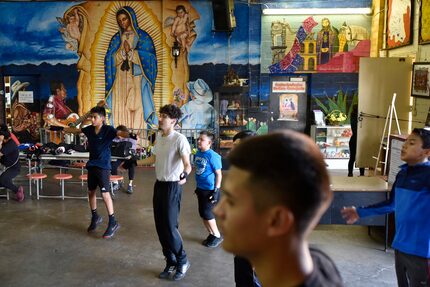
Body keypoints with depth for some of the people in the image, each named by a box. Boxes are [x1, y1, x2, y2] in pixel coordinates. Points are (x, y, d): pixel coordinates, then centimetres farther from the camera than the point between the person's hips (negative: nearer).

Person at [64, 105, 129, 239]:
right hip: (91, 164, 7)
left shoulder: (108, 130, -14)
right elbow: (75, 130, 20)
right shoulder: (89, 129, 3)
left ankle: (113, 222, -1)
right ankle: (95, 217, 33)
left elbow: (121, 133, -31)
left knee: (105, 193, -9)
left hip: (103, 166, -6)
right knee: (91, 192, 14)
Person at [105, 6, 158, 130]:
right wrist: (123, 51, -10)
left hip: (137, 79, -3)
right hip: (120, 81, 3)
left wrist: (130, 51, -9)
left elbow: (149, 58, -5)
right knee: (120, 109, -2)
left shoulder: (143, 37, 4)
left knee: (137, 108, -10)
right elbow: (110, 59, 6)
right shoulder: (116, 38, 14)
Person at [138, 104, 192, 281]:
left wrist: (185, 175, -45)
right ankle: (171, 263, 24)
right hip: (159, 185, 8)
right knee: (160, 227, 11)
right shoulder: (159, 137, 8)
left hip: (172, 186, -8)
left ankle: (182, 261, 15)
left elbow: (187, 164, -24)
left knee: (170, 227, -6)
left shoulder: (179, 139, -16)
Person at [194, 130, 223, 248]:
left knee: (207, 213, -2)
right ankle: (211, 234, 30)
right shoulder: (197, 154, 4)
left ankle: (217, 236, 17)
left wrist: (216, 191, -18)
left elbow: (219, 174, -15)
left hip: (209, 189, -8)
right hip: (201, 188, 8)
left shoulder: (212, 156, -18)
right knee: (202, 213, 13)